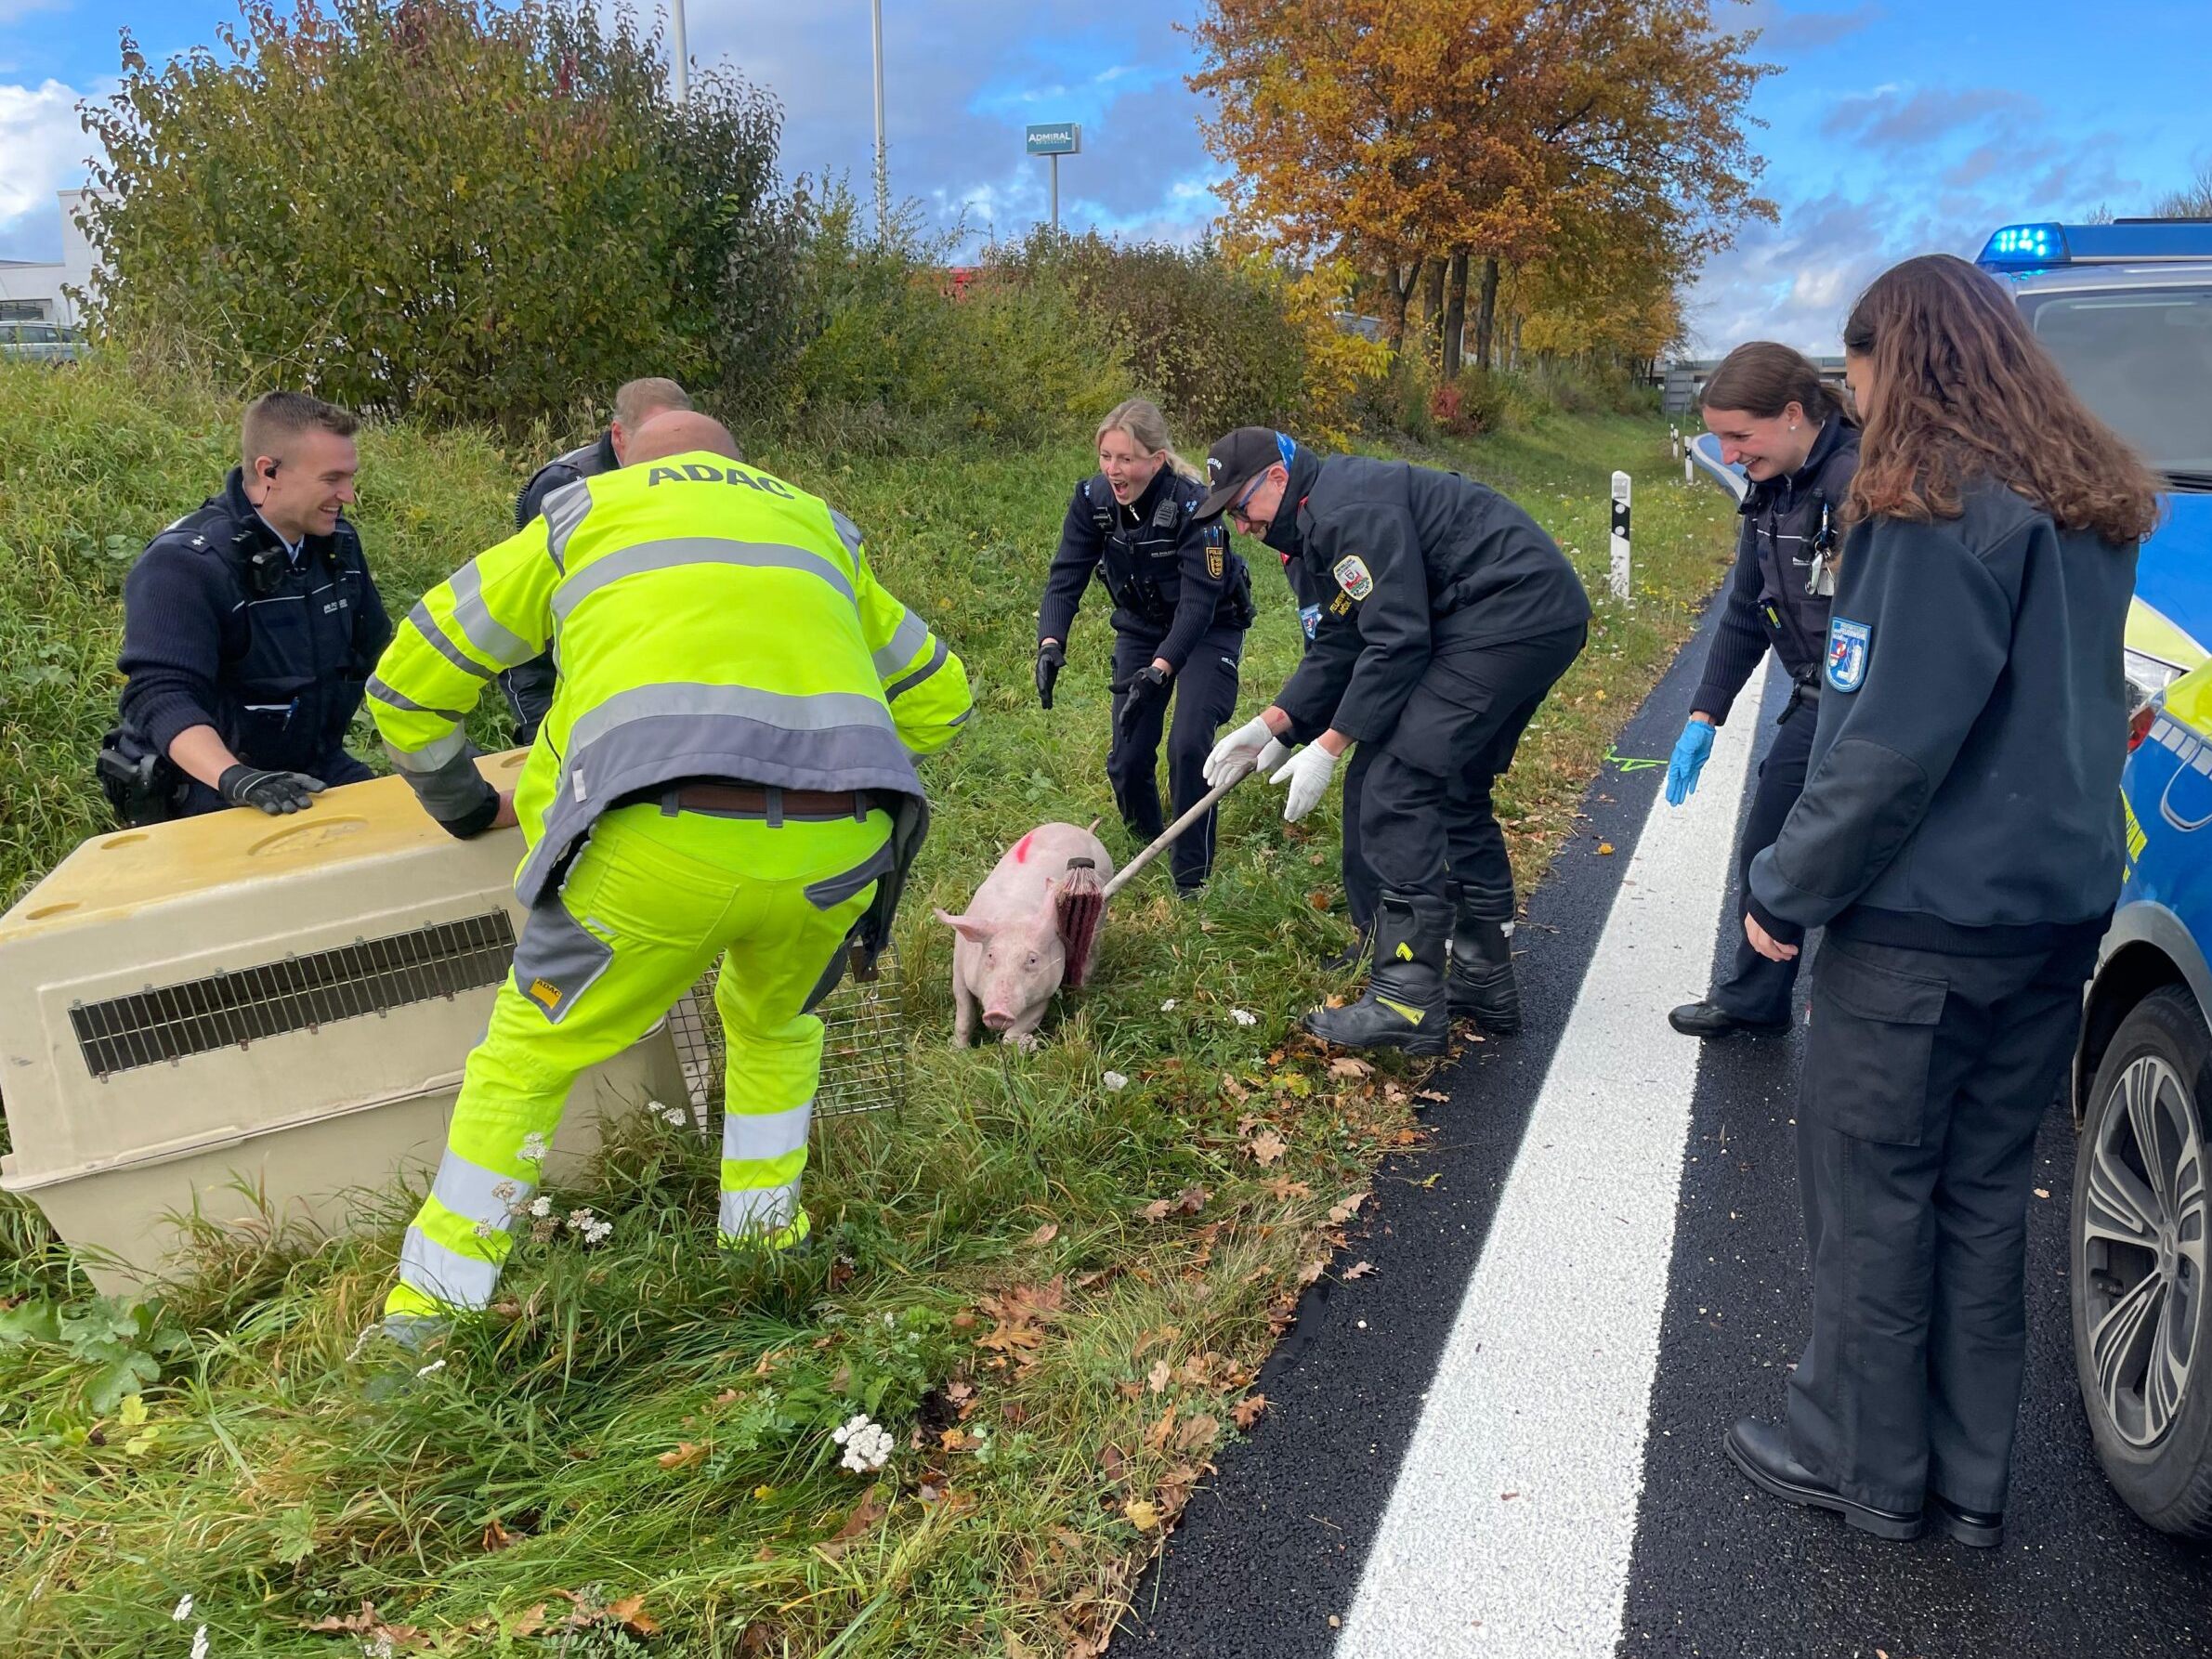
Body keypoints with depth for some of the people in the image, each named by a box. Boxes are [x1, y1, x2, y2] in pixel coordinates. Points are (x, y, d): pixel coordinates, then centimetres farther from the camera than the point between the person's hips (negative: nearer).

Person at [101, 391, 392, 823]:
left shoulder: (337, 541, 4)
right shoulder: (184, 564, -19)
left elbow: (375, 650, 18)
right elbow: (162, 698, -29)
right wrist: (236, 779, -45)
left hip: (318, 771, 7)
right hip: (208, 791, -6)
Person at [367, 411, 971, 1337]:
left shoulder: (587, 512, 26)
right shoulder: (815, 524, 33)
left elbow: (408, 680, 25)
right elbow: (940, 697, 38)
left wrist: (464, 805, 39)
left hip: (664, 839, -3)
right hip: (840, 844, 3)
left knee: (530, 1051, 19)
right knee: (775, 1023, 33)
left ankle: (429, 1316, 25)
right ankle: (765, 1247, 38)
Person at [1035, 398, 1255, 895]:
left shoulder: (1193, 505, -30)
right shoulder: (1092, 499, -16)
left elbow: (1198, 600, -33)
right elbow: (1066, 577, -18)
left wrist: (1161, 668, -44)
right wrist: (1051, 643, -36)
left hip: (1209, 630, -4)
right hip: (1141, 627, 5)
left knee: (1189, 745, -20)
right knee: (1127, 757, 1)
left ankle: (1192, 878, -4)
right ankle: (1147, 854, 28)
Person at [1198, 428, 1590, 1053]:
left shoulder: (1351, 509, -15)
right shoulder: (1326, 517, 19)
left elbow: (1396, 641, -21)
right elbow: (1338, 645, 19)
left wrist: (1328, 747, -17)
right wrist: (1273, 724, 8)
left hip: (1512, 616, -11)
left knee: (1397, 786, -14)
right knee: (1456, 791, 18)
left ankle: (1407, 1002, -14)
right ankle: (1485, 983, 26)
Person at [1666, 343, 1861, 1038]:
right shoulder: (1770, 492, 4)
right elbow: (1746, 614, 13)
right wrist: (1703, 718, 10)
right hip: (1817, 706, 9)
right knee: (1764, 852, 19)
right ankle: (1753, 998, 40)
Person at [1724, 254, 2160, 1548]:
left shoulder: (1937, 511, -17)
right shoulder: (2092, 509, 9)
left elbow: (1891, 743, -20)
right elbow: (2062, 714, 16)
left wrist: (1788, 890, -11)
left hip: (1928, 925, -8)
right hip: (2059, 910, 8)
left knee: (1872, 1193, 7)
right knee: (1984, 1193, 16)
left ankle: (1862, 1462, 23)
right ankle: (1970, 1478, 29)